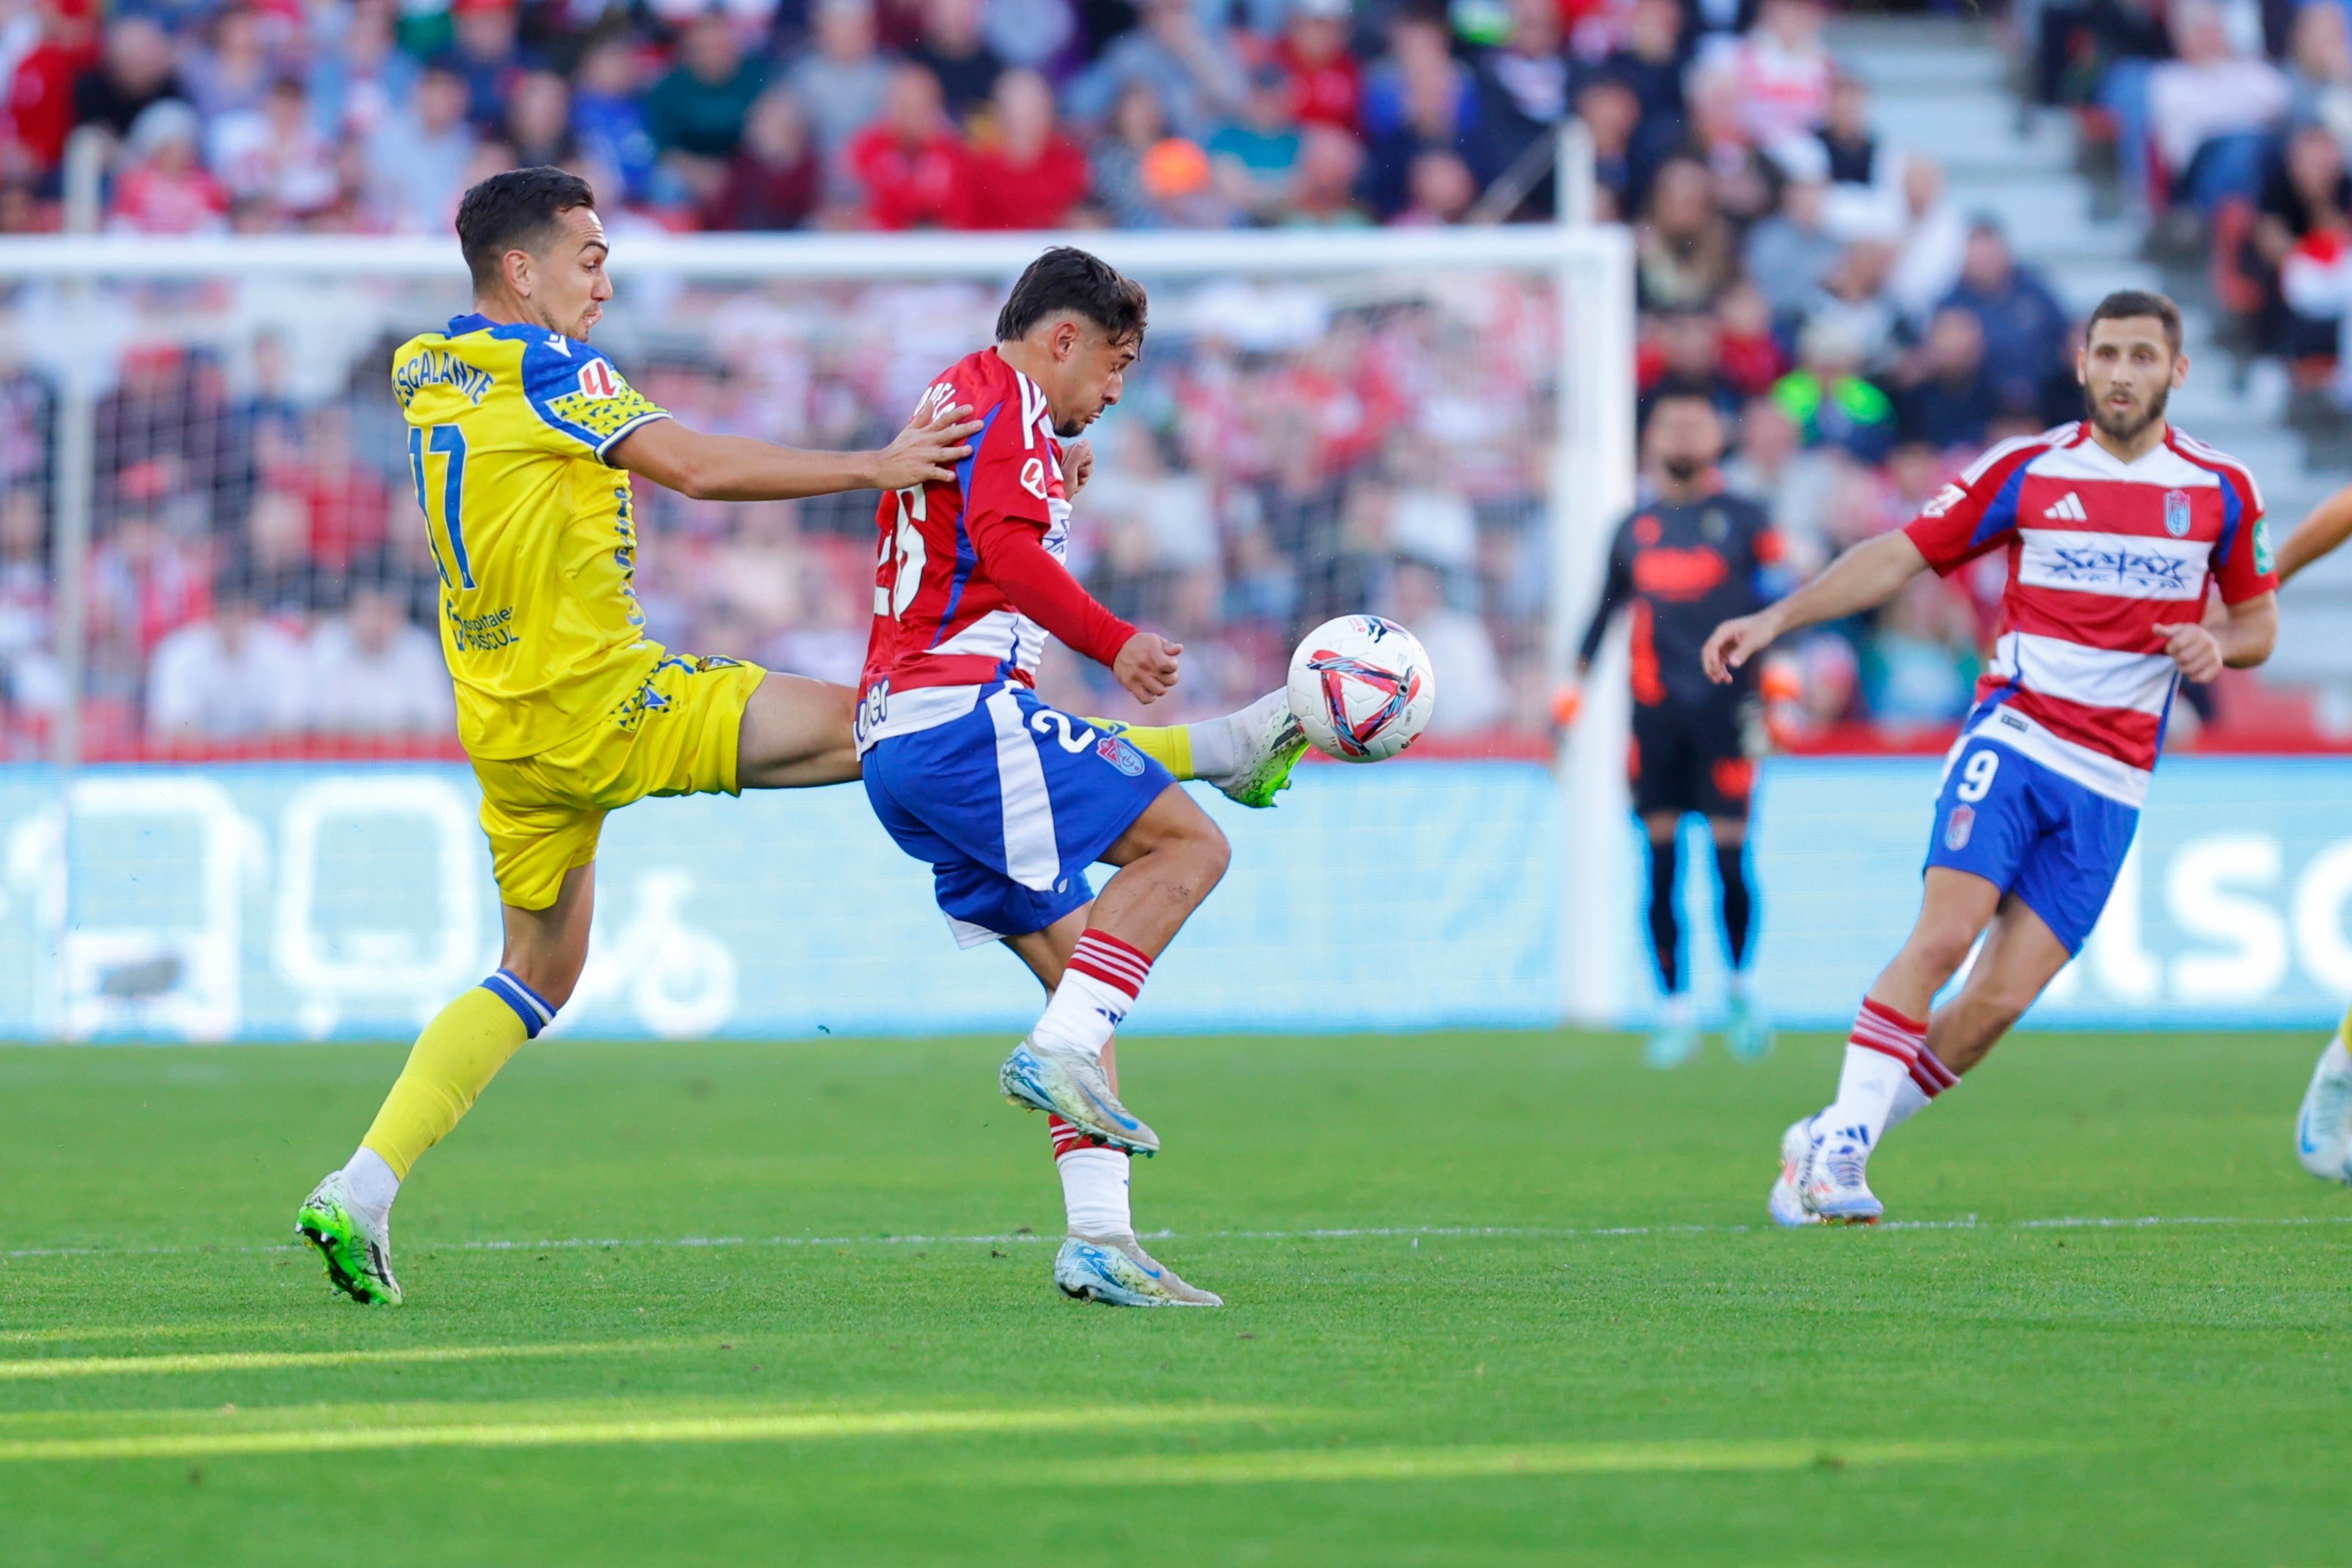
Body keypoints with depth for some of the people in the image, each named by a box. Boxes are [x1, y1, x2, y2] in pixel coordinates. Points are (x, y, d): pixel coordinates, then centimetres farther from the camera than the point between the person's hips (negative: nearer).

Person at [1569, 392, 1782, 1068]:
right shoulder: (1633, 529, 15)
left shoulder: (1744, 519, 5)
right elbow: (1604, 611, 20)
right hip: (1654, 709, 3)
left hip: (1725, 704, -3)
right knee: (1660, 865, -1)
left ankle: (1742, 986, 15)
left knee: (1731, 855, -8)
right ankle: (1677, 1008, 7)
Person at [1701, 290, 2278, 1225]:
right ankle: (1837, 1145, -14)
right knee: (1943, 938, -22)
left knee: (2001, 999, -8)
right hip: (2011, 738, -1)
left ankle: (1830, 1147, 4)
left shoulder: (2220, 490, 6)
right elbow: (1900, 556, 4)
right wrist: (1775, 620, -5)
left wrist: (2217, 644, -8)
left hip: (2112, 780, 1)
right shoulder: (2026, 470, 2)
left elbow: (2259, 622, 16)